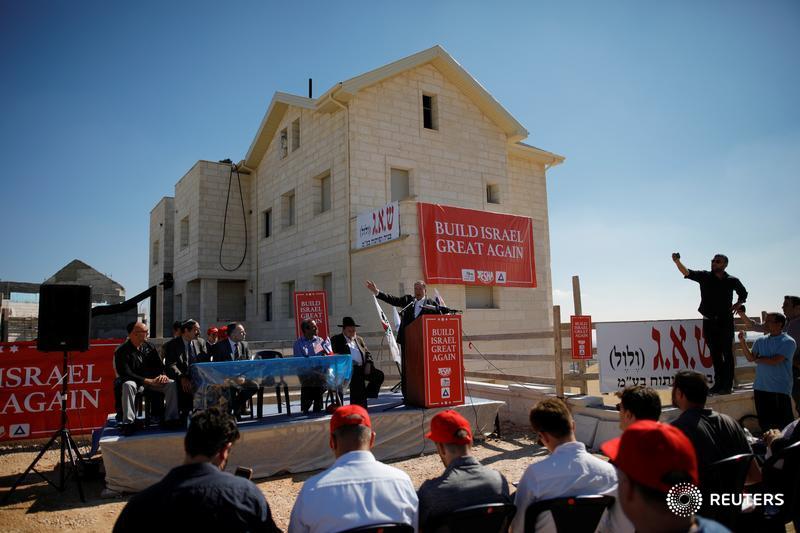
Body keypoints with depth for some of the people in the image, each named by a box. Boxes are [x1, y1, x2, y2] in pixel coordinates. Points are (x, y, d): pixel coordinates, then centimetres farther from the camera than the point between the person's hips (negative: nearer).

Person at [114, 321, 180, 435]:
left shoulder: (149, 347, 9)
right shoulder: (121, 351, -7)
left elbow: (159, 364, 10)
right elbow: (125, 373, -17)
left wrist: (162, 374, -15)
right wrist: (147, 381, -26)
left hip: (152, 381, 4)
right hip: (134, 382, -4)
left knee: (172, 384, -20)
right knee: (128, 385, -38)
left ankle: (171, 419, -19)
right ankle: (128, 423, -35)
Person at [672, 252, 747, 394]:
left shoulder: (732, 281, 2)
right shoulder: (704, 276, 2)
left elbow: (743, 293, 20)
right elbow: (687, 273, -13)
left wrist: (738, 303, 3)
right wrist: (677, 261, -29)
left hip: (725, 321, -2)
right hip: (709, 321, 2)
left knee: (727, 353, -2)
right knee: (715, 354, 9)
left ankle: (727, 385, 4)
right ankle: (718, 384, 16)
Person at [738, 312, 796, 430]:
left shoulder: (788, 342, -8)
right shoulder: (760, 341, 9)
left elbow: (775, 361, -16)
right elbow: (750, 358, 3)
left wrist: (758, 359, 0)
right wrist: (742, 342, -8)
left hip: (780, 390, -5)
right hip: (760, 388, 5)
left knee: (783, 425, 0)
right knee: (764, 423, 13)